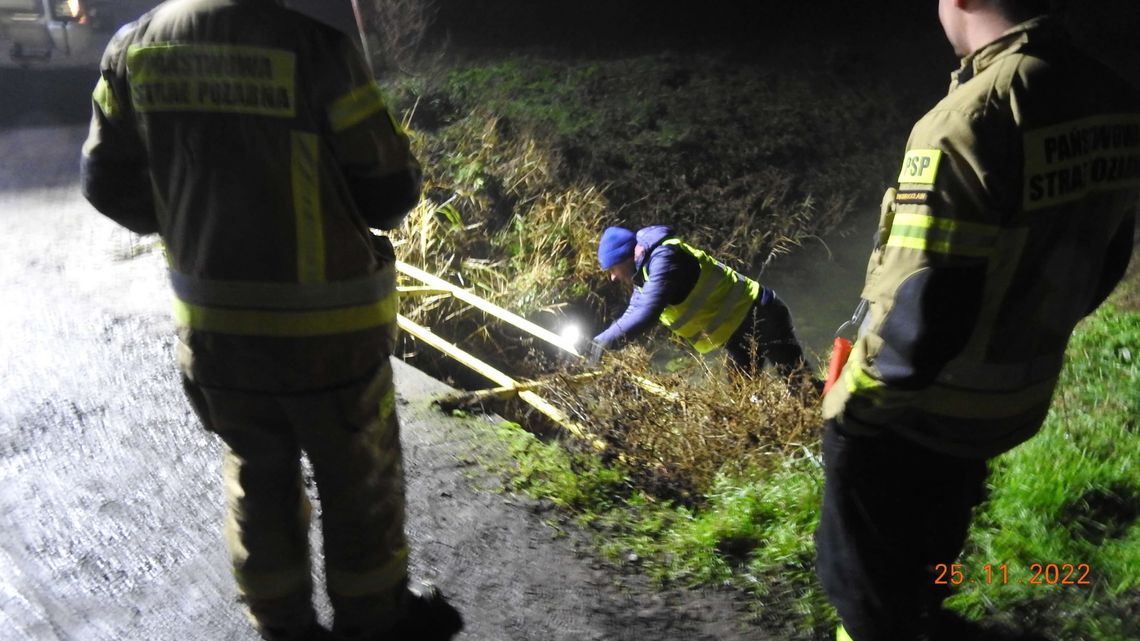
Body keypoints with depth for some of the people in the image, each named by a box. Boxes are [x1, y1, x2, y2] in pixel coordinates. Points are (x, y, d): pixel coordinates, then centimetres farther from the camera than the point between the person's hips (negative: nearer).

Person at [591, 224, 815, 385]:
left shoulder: (663, 258, -26)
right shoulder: (645, 271, 7)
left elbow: (646, 315, -34)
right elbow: (632, 316, 11)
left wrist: (602, 342, -28)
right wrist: (603, 342, -2)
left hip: (759, 314, -10)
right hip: (740, 333, 10)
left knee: (800, 380, -9)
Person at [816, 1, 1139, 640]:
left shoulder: (969, 122, -31)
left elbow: (919, 311, -31)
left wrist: (853, 399, -14)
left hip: (914, 411, -7)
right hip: (1021, 400, 8)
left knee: (868, 562, 17)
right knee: (938, 524, 33)